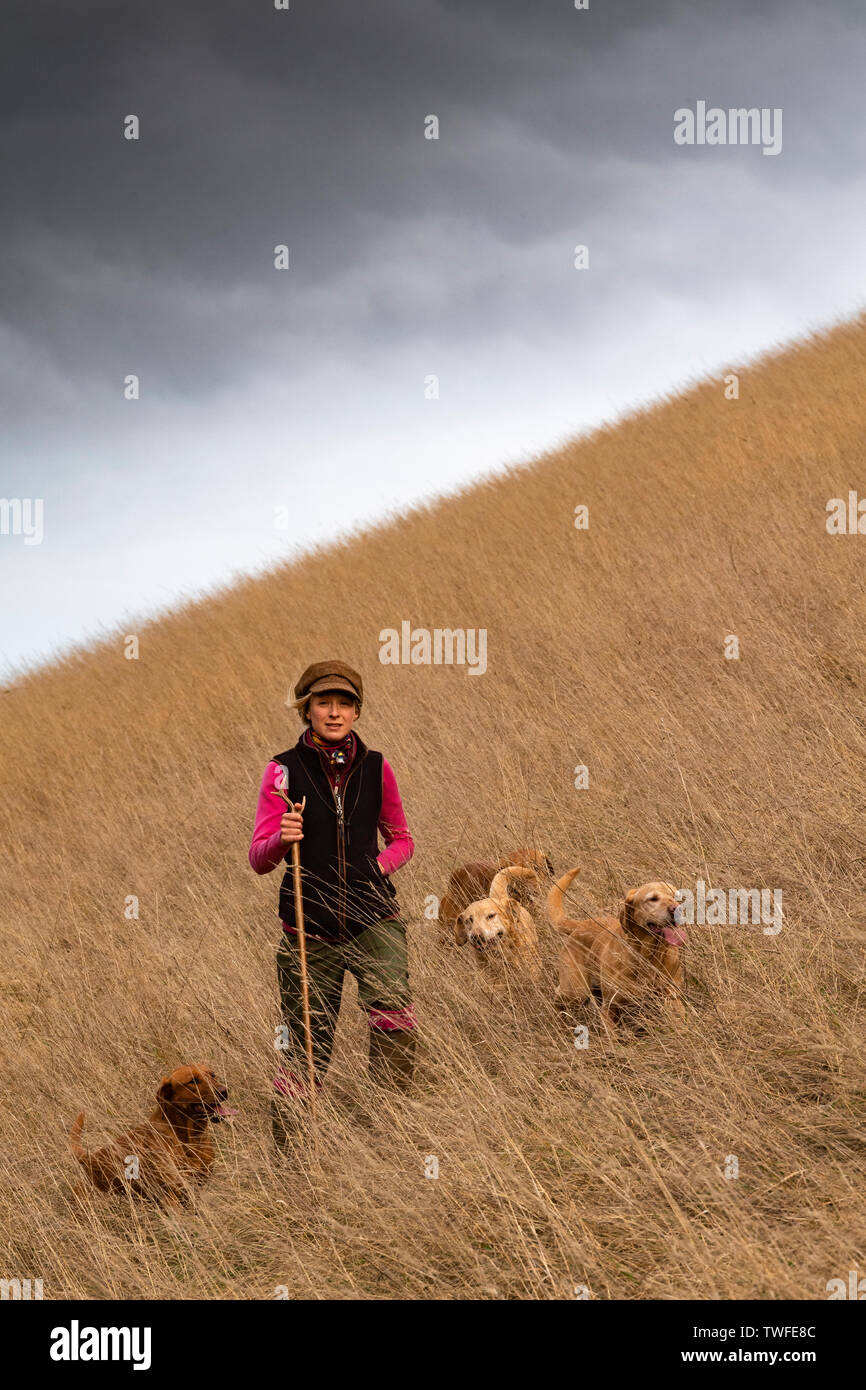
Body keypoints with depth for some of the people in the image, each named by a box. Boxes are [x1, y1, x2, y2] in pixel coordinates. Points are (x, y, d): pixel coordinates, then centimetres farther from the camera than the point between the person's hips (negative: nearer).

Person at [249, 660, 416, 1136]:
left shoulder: (375, 768, 5)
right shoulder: (283, 771, -1)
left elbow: (402, 840, 18)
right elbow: (258, 859, -4)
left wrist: (378, 865, -3)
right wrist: (281, 838, -25)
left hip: (373, 919, 1)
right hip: (310, 930, -1)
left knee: (393, 1013, -24)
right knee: (306, 1047, 4)